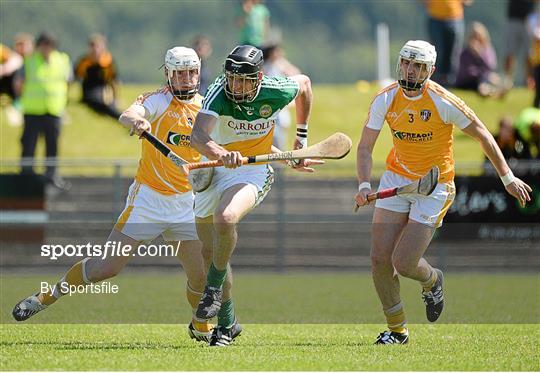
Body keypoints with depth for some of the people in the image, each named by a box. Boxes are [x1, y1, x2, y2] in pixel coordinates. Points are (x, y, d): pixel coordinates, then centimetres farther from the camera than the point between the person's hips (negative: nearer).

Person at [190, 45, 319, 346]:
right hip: (213, 171, 2)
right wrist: (222, 154, -60)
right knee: (211, 252, 10)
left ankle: (215, 287, -13)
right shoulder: (219, 94, -22)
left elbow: (304, 83, 8)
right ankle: (227, 322, 28)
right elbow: (199, 135, -39)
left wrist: (301, 139, 13)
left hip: (254, 173, -2)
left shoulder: (275, 92, -17)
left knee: (225, 219, -34)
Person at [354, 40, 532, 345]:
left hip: (435, 185, -4)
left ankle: (432, 280, 27)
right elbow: (365, 147, -5)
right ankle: (397, 330, 14)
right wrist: (364, 186, -22)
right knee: (380, 258, -6)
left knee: (403, 264, -12)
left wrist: (508, 178, -3)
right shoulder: (385, 100, -7)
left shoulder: (444, 102, -18)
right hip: (396, 178, 4)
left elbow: (483, 136, -7)